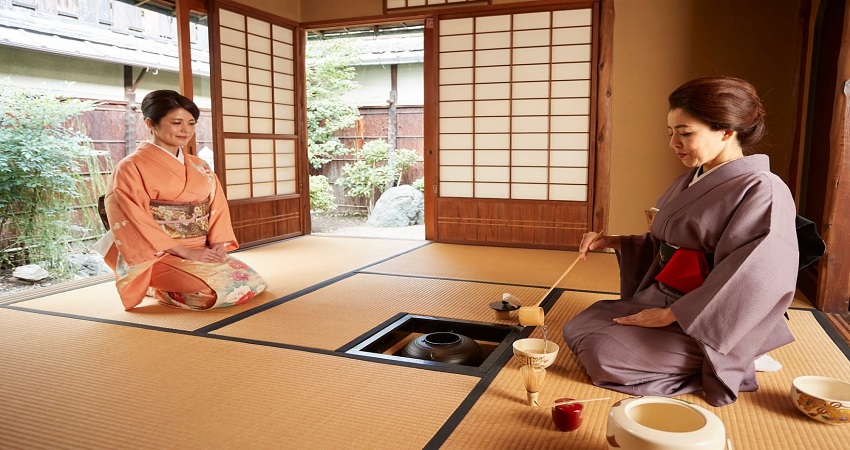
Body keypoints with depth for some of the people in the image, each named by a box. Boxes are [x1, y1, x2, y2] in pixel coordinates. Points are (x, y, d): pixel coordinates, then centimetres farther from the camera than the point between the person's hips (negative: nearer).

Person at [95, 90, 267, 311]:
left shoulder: (199, 167, 13)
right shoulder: (130, 168, -7)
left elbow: (218, 208, 10)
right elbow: (135, 225, -13)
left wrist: (218, 245, -9)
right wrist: (186, 252, -18)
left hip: (202, 252, 7)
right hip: (157, 256, -7)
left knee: (252, 282, -9)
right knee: (213, 290, -29)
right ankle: (155, 287, 3)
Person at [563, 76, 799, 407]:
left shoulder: (762, 191, -19)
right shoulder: (691, 181, 8)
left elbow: (751, 283, -24)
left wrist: (670, 315, -21)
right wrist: (613, 242, 1)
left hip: (702, 322, -8)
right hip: (659, 298, 9)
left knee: (604, 353, -21)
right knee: (576, 329, 2)